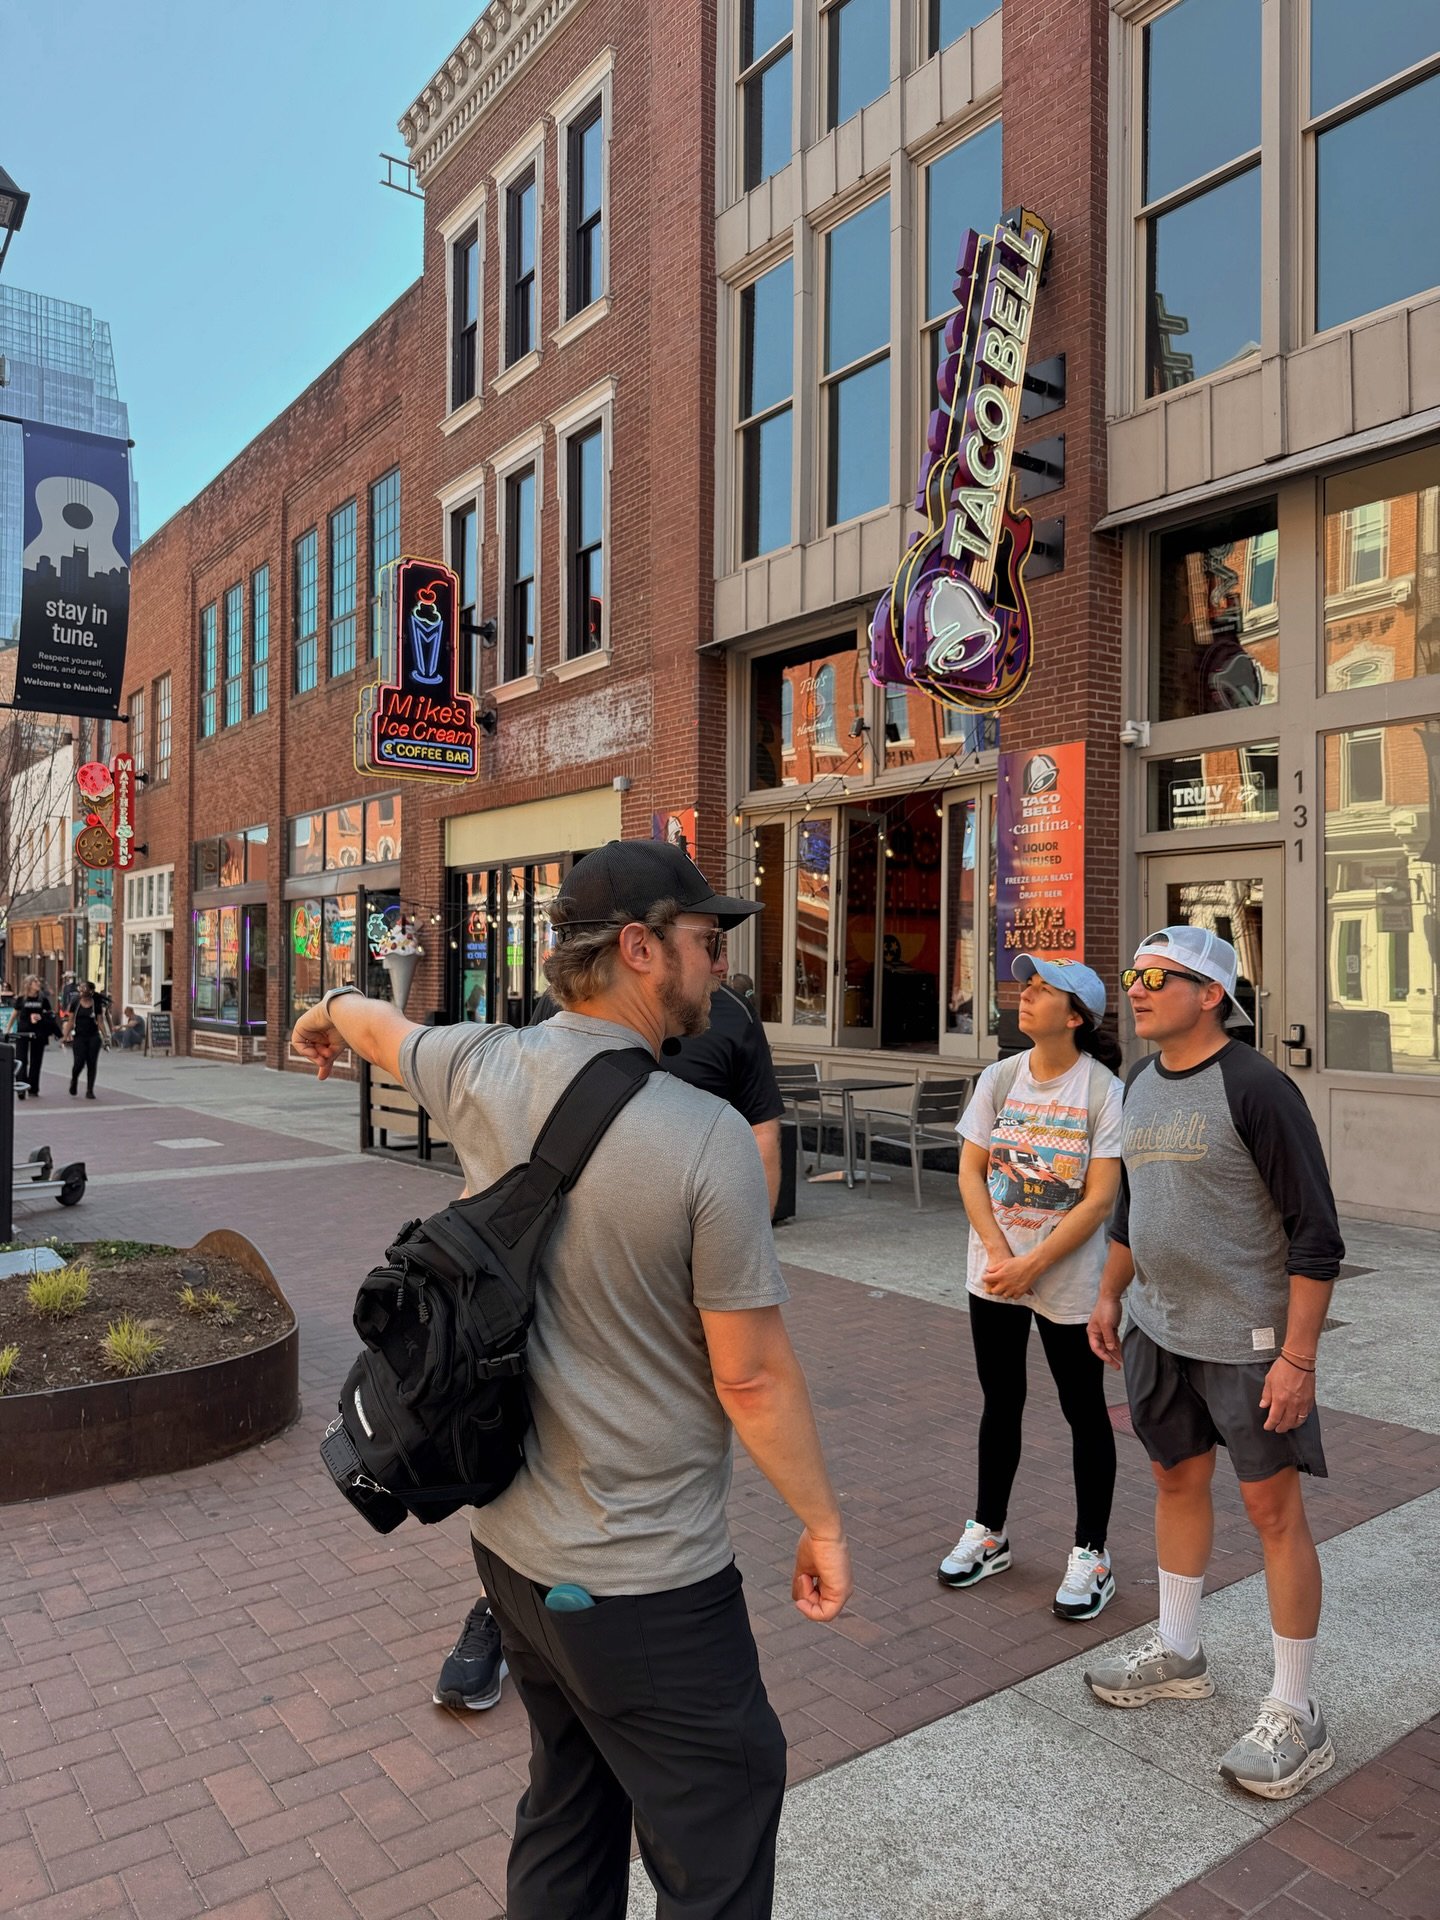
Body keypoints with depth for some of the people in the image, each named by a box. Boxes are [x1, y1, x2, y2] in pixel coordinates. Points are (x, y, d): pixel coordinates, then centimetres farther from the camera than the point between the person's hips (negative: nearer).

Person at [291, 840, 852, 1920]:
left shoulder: (486, 1074, -7)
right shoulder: (707, 1136, -24)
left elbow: (376, 1024, 17)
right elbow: (754, 1377, -18)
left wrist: (330, 1014, 40)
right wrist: (823, 1524, -3)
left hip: (510, 1541, 7)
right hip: (647, 1586, -7)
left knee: (569, 1800, 28)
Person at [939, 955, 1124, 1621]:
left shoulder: (1104, 1091, -13)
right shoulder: (999, 1078, -1)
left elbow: (1099, 1198, -16)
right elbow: (971, 1172, -1)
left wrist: (1033, 1264, -18)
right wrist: (999, 1254, -12)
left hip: (1068, 1279, -4)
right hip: (994, 1271, 4)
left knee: (1084, 1411, 9)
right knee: (1001, 1402, 17)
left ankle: (1091, 1554, 25)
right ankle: (987, 1533, 33)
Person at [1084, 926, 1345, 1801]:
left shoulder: (1256, 1088, -19)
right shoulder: (1142, 1083, 5)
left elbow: (1317, 1232, -18)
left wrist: (1298, 1357, -19)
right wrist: (1111, 1294, 19)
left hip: (1248, 1340, -7)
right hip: (1159, 1331, 8)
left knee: (1274, 1508, 2)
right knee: (1177, 1480, 18)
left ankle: (1295, 1714, 17)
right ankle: (1178, 1654, 37)